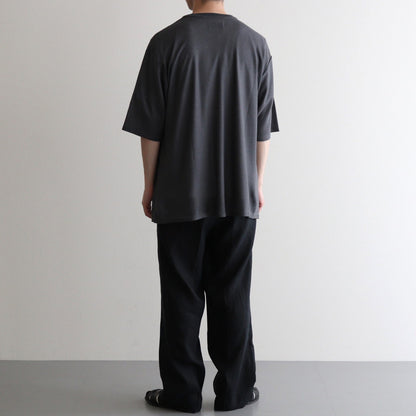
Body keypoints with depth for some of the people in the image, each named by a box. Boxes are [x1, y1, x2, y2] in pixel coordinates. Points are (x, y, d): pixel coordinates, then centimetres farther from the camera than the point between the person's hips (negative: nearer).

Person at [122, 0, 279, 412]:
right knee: (232, 294, 10)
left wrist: (150, 185, 6)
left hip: (180, 196, -2)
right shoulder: (255, 44, 0)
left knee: (181, 295, 7)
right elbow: (263, 128, 4)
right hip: (239, 197, 2)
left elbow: (150, 128, -5)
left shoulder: (167, 42, -7)